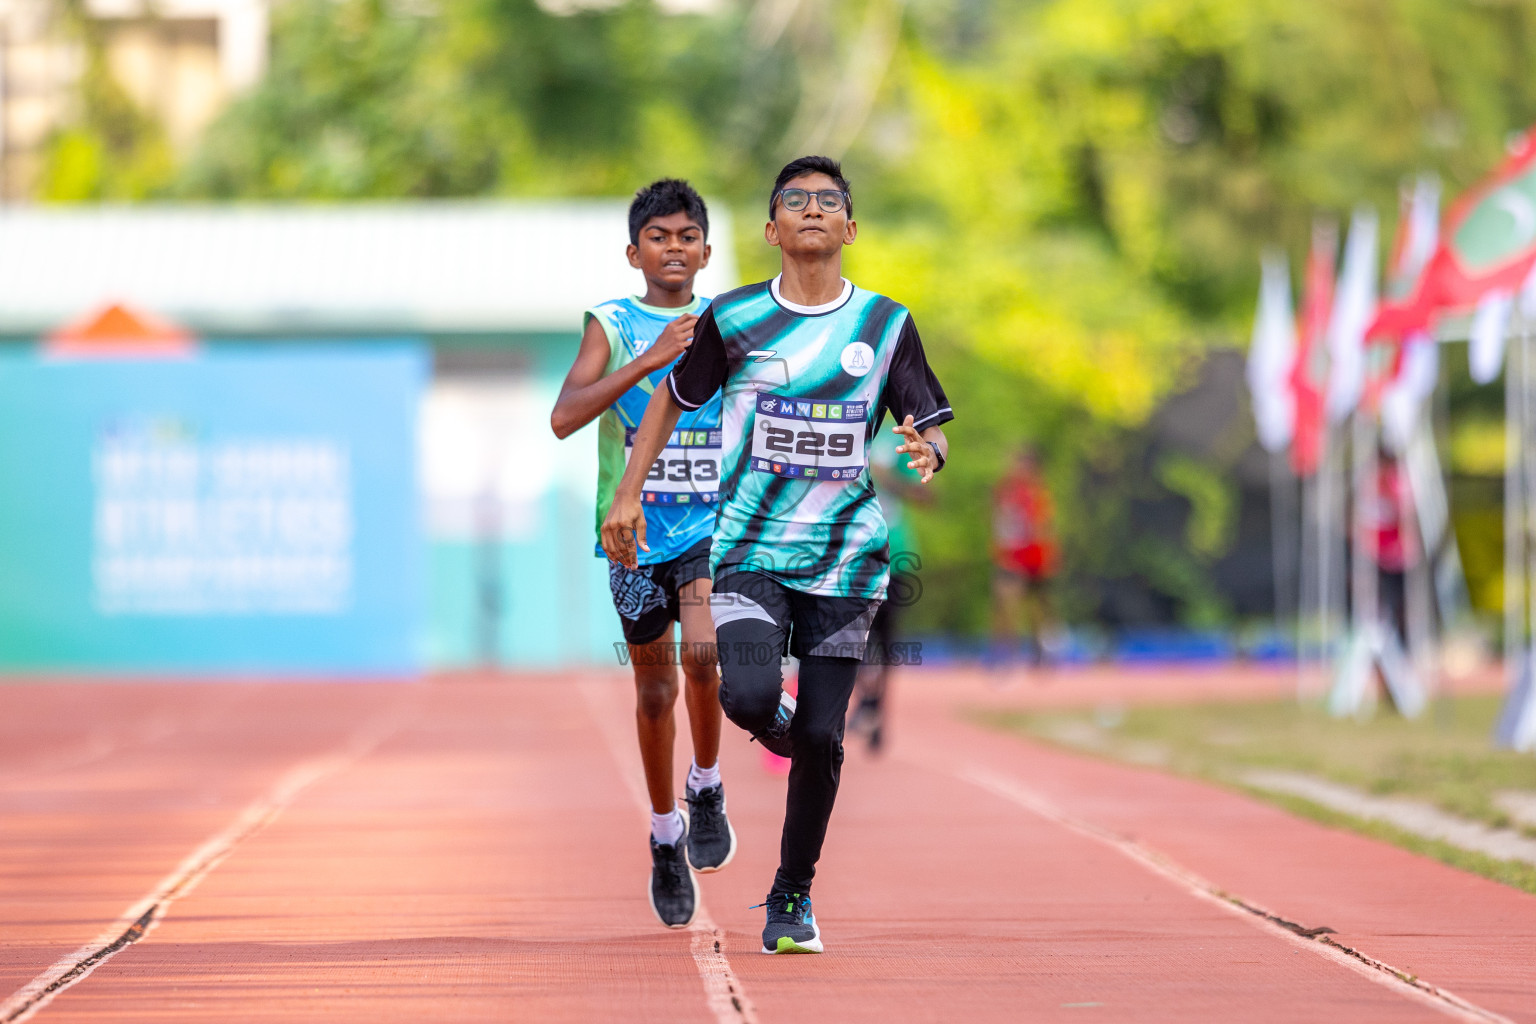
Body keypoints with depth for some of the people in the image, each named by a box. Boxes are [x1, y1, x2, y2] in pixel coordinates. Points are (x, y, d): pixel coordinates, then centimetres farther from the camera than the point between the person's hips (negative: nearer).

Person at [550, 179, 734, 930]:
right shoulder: (612, 325, -1)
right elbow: (564, 417, -16)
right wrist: (648, 361, -23)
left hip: (713, 526, 0)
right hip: (637, 530, 0)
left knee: (702, 651, -25)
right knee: (655, 689, 9)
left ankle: (706, 788, 0)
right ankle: (665, 838, 28)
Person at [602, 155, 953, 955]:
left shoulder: (887, 326, 1)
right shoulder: (733, 319, -1)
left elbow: (932, 432, 4)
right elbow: (673, 399, 13)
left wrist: (926, 453, -20)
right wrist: (628, 495, 8)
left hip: (844, 559, 1)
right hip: (750, 549, -1)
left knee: (821, 735, -2)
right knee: (750, 696, -23)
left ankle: (792, 895, 16)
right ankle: (776, 727, 15)